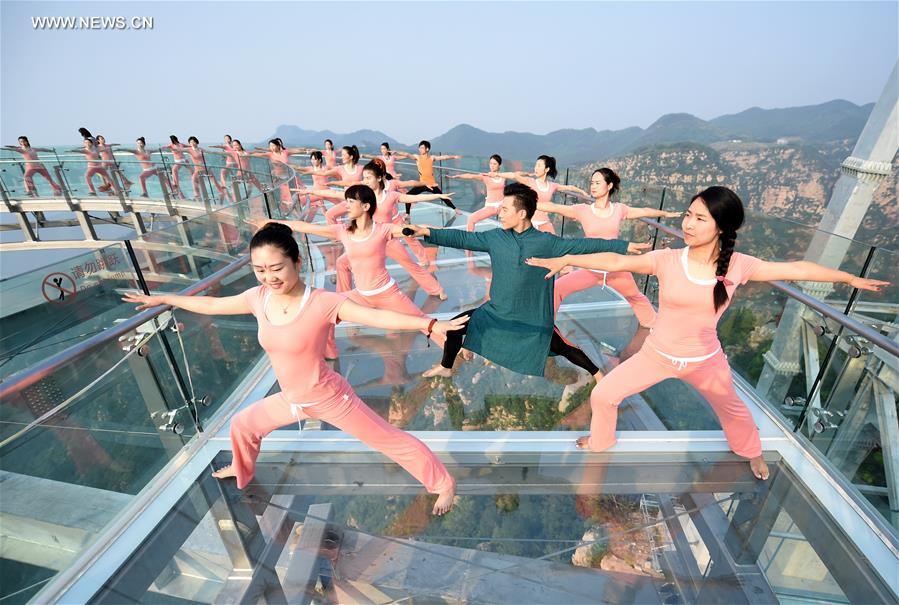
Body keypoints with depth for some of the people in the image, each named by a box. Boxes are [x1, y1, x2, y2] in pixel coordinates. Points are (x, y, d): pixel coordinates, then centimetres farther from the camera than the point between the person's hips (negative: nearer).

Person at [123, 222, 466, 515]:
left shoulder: (324, 303, -27)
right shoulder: (258, 298, -8)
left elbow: (377, 316, -37)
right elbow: (212, 304, 9)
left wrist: (429, 324, -49)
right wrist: (163, 299, 23)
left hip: (329, 398, -7)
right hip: (291, 400, 7)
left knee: (389, 440, 4)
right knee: (242, 425, 29)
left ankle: (444, 484, 24)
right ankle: (242, 470, 63)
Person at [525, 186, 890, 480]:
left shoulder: (737, 266, -14)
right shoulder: (667, 260, -20)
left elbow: (796, 269, -2)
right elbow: (617, 262, -22)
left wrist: (850, 278, 7)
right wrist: (565, 259, -28)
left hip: (705, 360, 2)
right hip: (657, 355, -1)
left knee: (732, 409, 27)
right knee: (602, 395, 1)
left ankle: (750, 451, 63)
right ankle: (601, 441, 33)